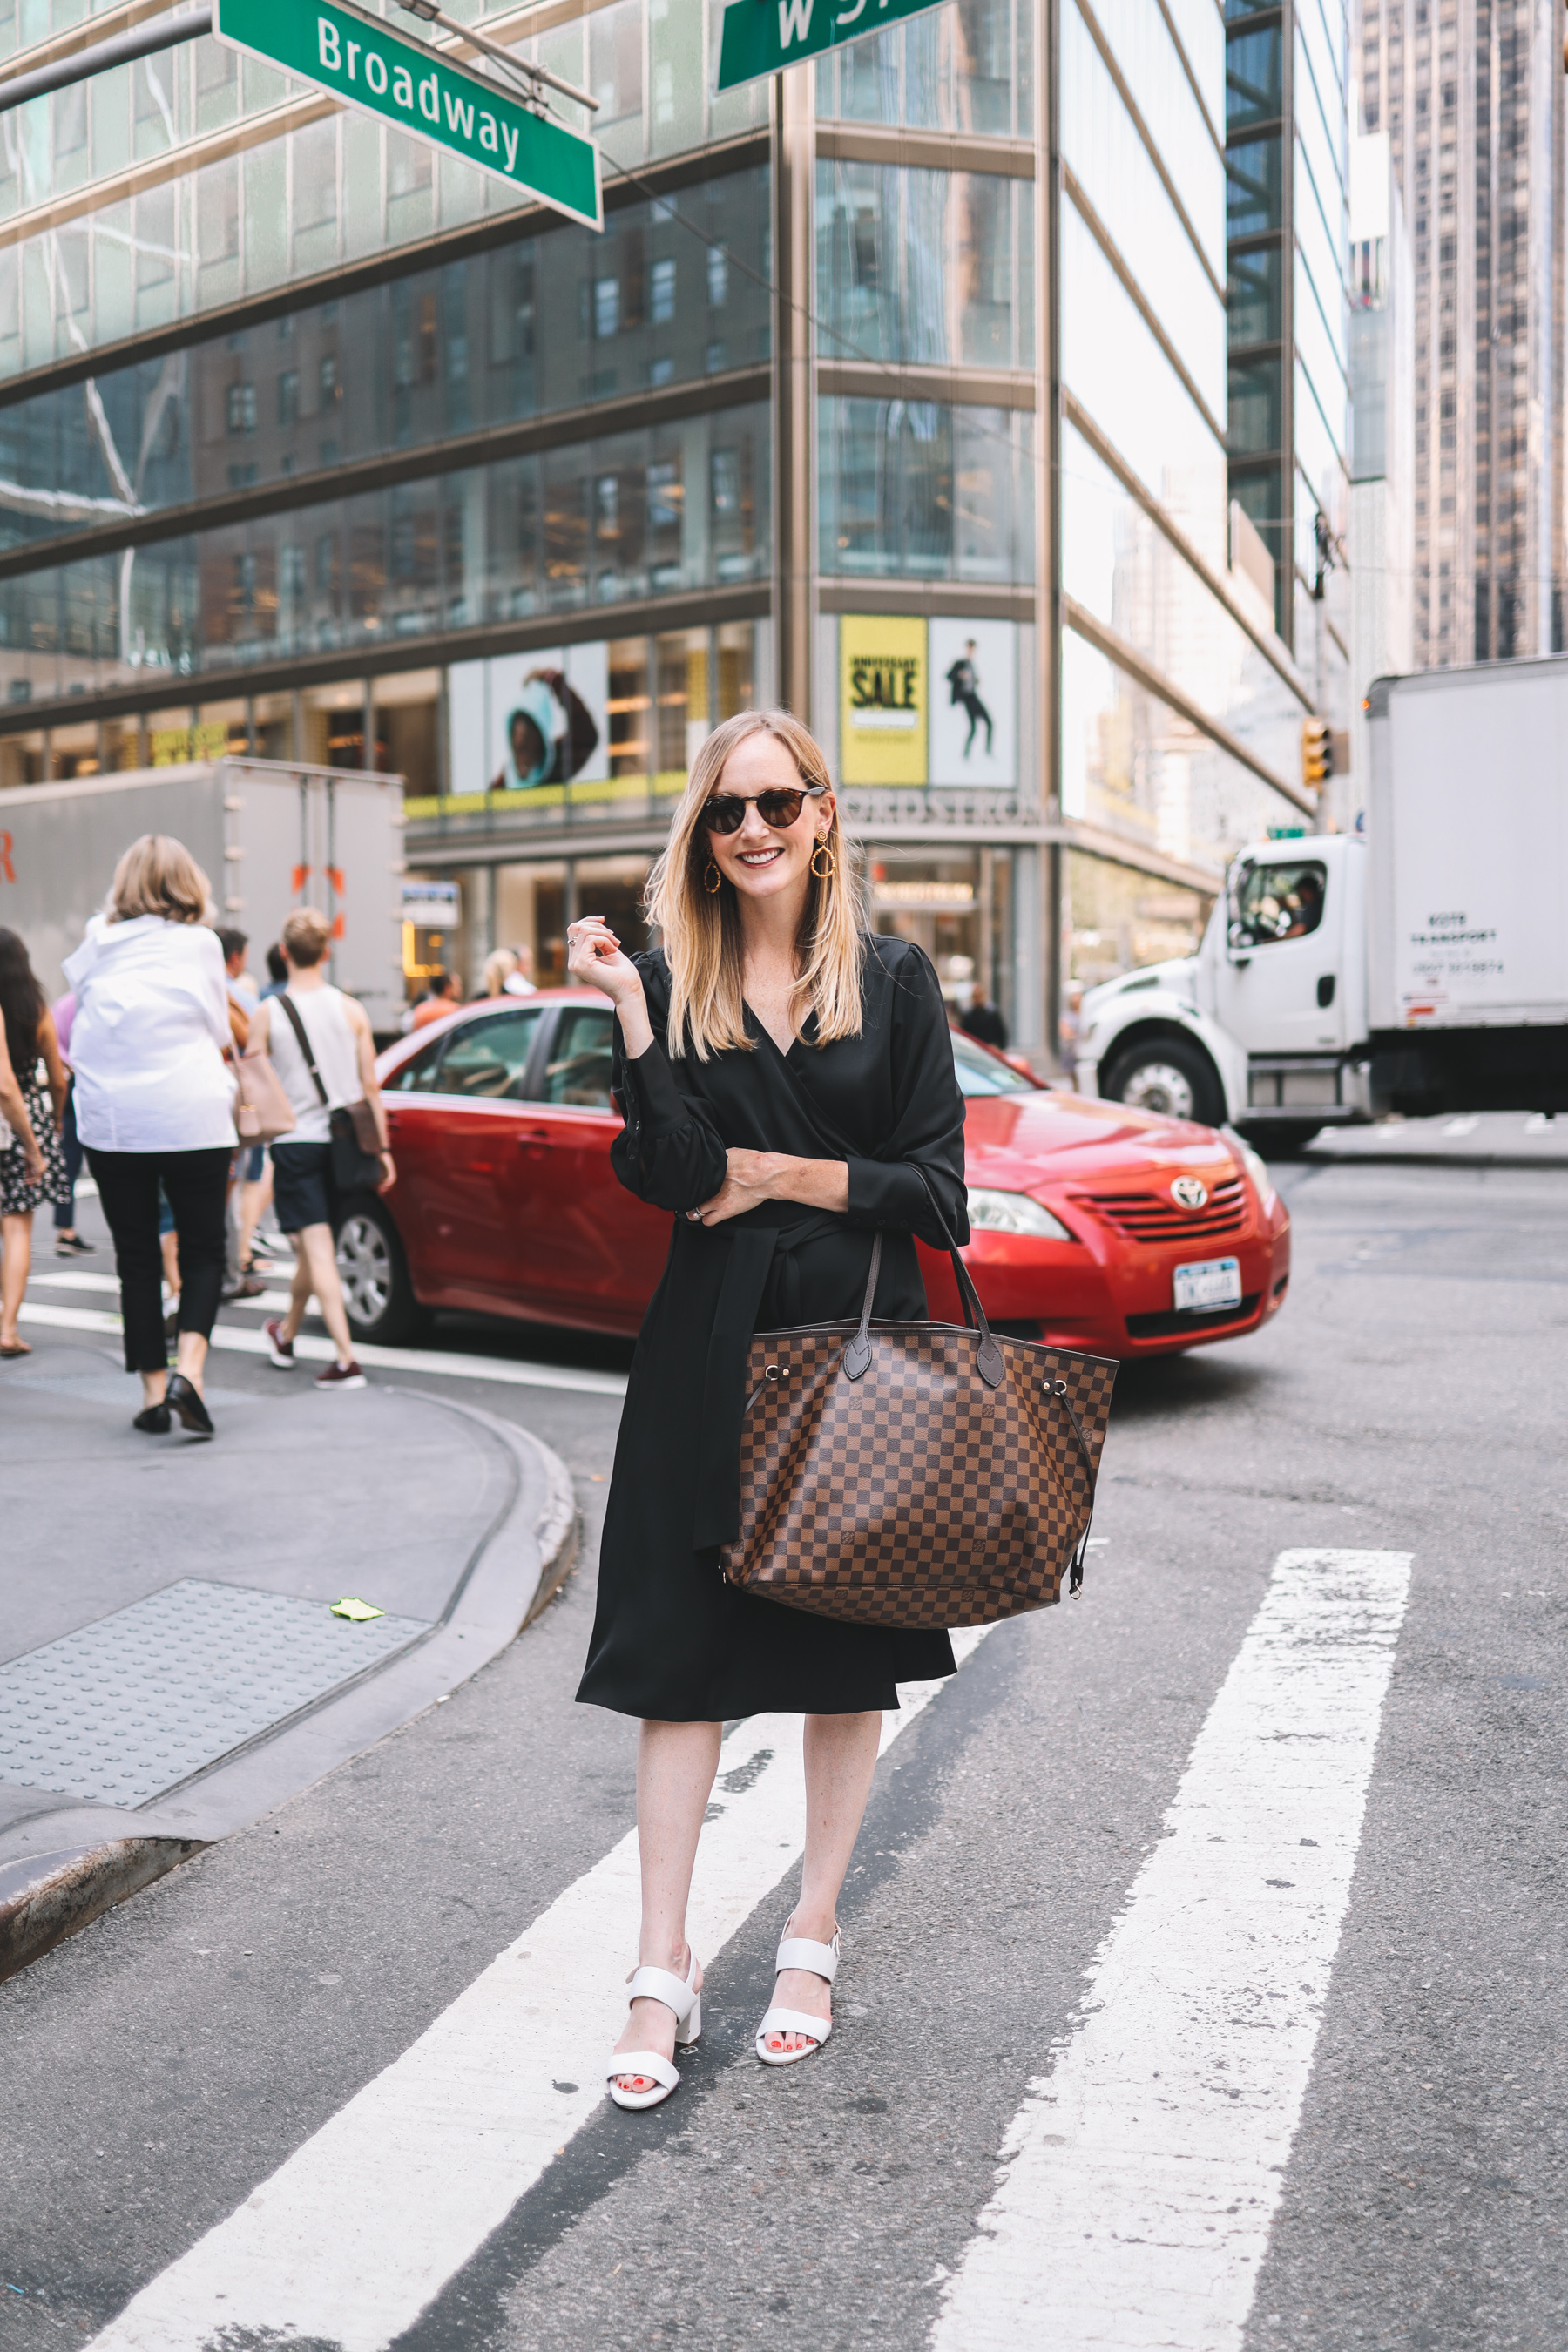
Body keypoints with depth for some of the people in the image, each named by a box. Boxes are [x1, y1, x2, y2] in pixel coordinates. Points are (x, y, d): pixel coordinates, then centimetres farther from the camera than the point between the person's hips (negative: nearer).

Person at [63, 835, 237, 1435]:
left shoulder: (98, 942, 4)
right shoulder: (201, 943, -2)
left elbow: (79, 1039, 12)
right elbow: (219, 1034, 6)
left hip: (111, 1124, 2)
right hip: (193, 1120, -2)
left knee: (135, 1257, 10)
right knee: (203, 1252, 7)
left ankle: (153, 1391, 11)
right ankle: (188, 1369, -11)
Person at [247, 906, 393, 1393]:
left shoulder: (268, 1014, -5)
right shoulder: (351, 1009, 1)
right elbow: (370, 1087, 2)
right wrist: (382, 1147, 8)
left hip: (295, 1142, -3)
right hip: (342, 1142, 3)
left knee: (317, 1250, -5)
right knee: (315, 1247, 18)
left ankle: (345, 1359, -15)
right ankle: (286, 1334, 39)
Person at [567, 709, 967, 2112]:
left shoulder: (893, 980, 1)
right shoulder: (673, 981, 3)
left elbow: (940, 1192, -2)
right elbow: (674, 1176, -11)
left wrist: (783, 1176, -8)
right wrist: (631, 1011, -18)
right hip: (709, 1351, 0)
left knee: (848, 1659, 11)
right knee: (683, 1657, 3)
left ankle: (814, 1943, 29)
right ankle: (665, 1974, 16)